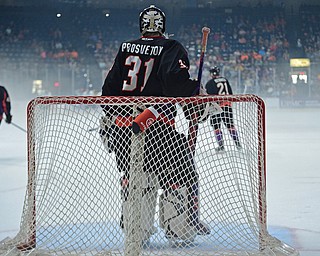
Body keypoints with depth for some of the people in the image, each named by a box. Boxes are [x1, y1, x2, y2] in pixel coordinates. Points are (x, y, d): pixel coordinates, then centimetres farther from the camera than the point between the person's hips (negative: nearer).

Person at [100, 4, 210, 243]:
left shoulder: (125, 48, 14)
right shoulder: (171, 48, -1)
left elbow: (110, 87, 15)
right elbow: (176, 81, -19)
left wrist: (107, 121, 22)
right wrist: (199, 94, -7)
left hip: (122, 126, 5)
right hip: (157, 126, -5)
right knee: (180, 173, 7)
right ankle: (182, 226, 7)